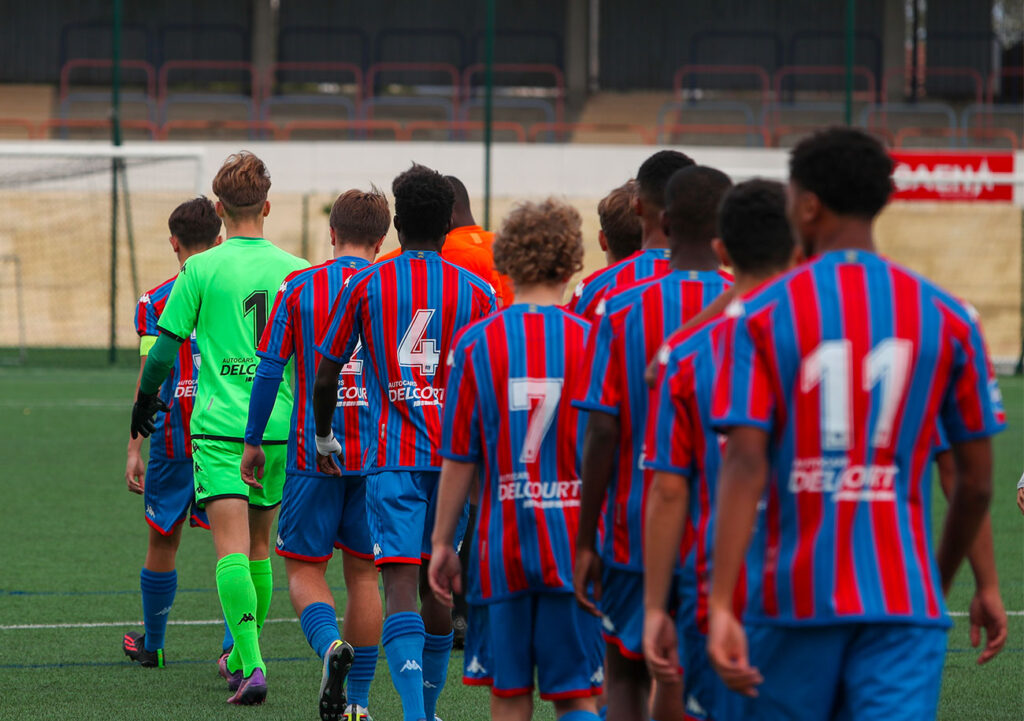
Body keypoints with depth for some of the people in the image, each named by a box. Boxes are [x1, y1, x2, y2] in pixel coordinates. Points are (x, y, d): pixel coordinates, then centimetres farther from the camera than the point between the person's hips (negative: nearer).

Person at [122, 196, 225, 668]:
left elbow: (150, 378, -6)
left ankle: (152, 644, 27)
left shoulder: (155, 302, -2)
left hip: (173, 439, -1)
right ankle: (234, 645, -13)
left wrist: (134, 449, -3)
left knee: (163, 542, 13)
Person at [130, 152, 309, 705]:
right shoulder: (295, 270, 3)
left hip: (218, 425, -3)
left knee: (232, 549, -10)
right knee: (259, 544, 18)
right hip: (279, 427, 3)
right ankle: (242, 654, 29)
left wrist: (144, 400, 16)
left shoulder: (202, 270, -4)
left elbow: (164, 347, -1)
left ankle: (250, 665, -24)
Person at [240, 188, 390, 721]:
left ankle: (330, 643, -25)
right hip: (376, 453, 2)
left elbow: (269, 371, -2)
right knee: (363, 572, 11)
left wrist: (253, 442, 7)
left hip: (314, 452, -2)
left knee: (304, 569, 5)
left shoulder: (299, 288, -1)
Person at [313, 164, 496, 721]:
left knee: (401, 583, -11)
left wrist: (323, 440, 23)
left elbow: (325, 376, 6)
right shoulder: (476, 292, 4)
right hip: (457, 459, 2)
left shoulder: (365, 286, 1)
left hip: (393, 460, -2)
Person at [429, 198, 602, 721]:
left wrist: (442, 542, 9)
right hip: (573, 541, -1)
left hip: (501, 542, 1)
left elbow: (459, 457, 0)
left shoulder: (475, 343, -3)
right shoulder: (591, 342, -4)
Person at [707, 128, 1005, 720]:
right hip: (904, 600, 0)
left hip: (794, 598, 0)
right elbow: (977, 483, 7)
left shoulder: (759, 317, -2)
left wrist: (722, 605, -16)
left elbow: (745, 464, -12)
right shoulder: (947, 319, 3)